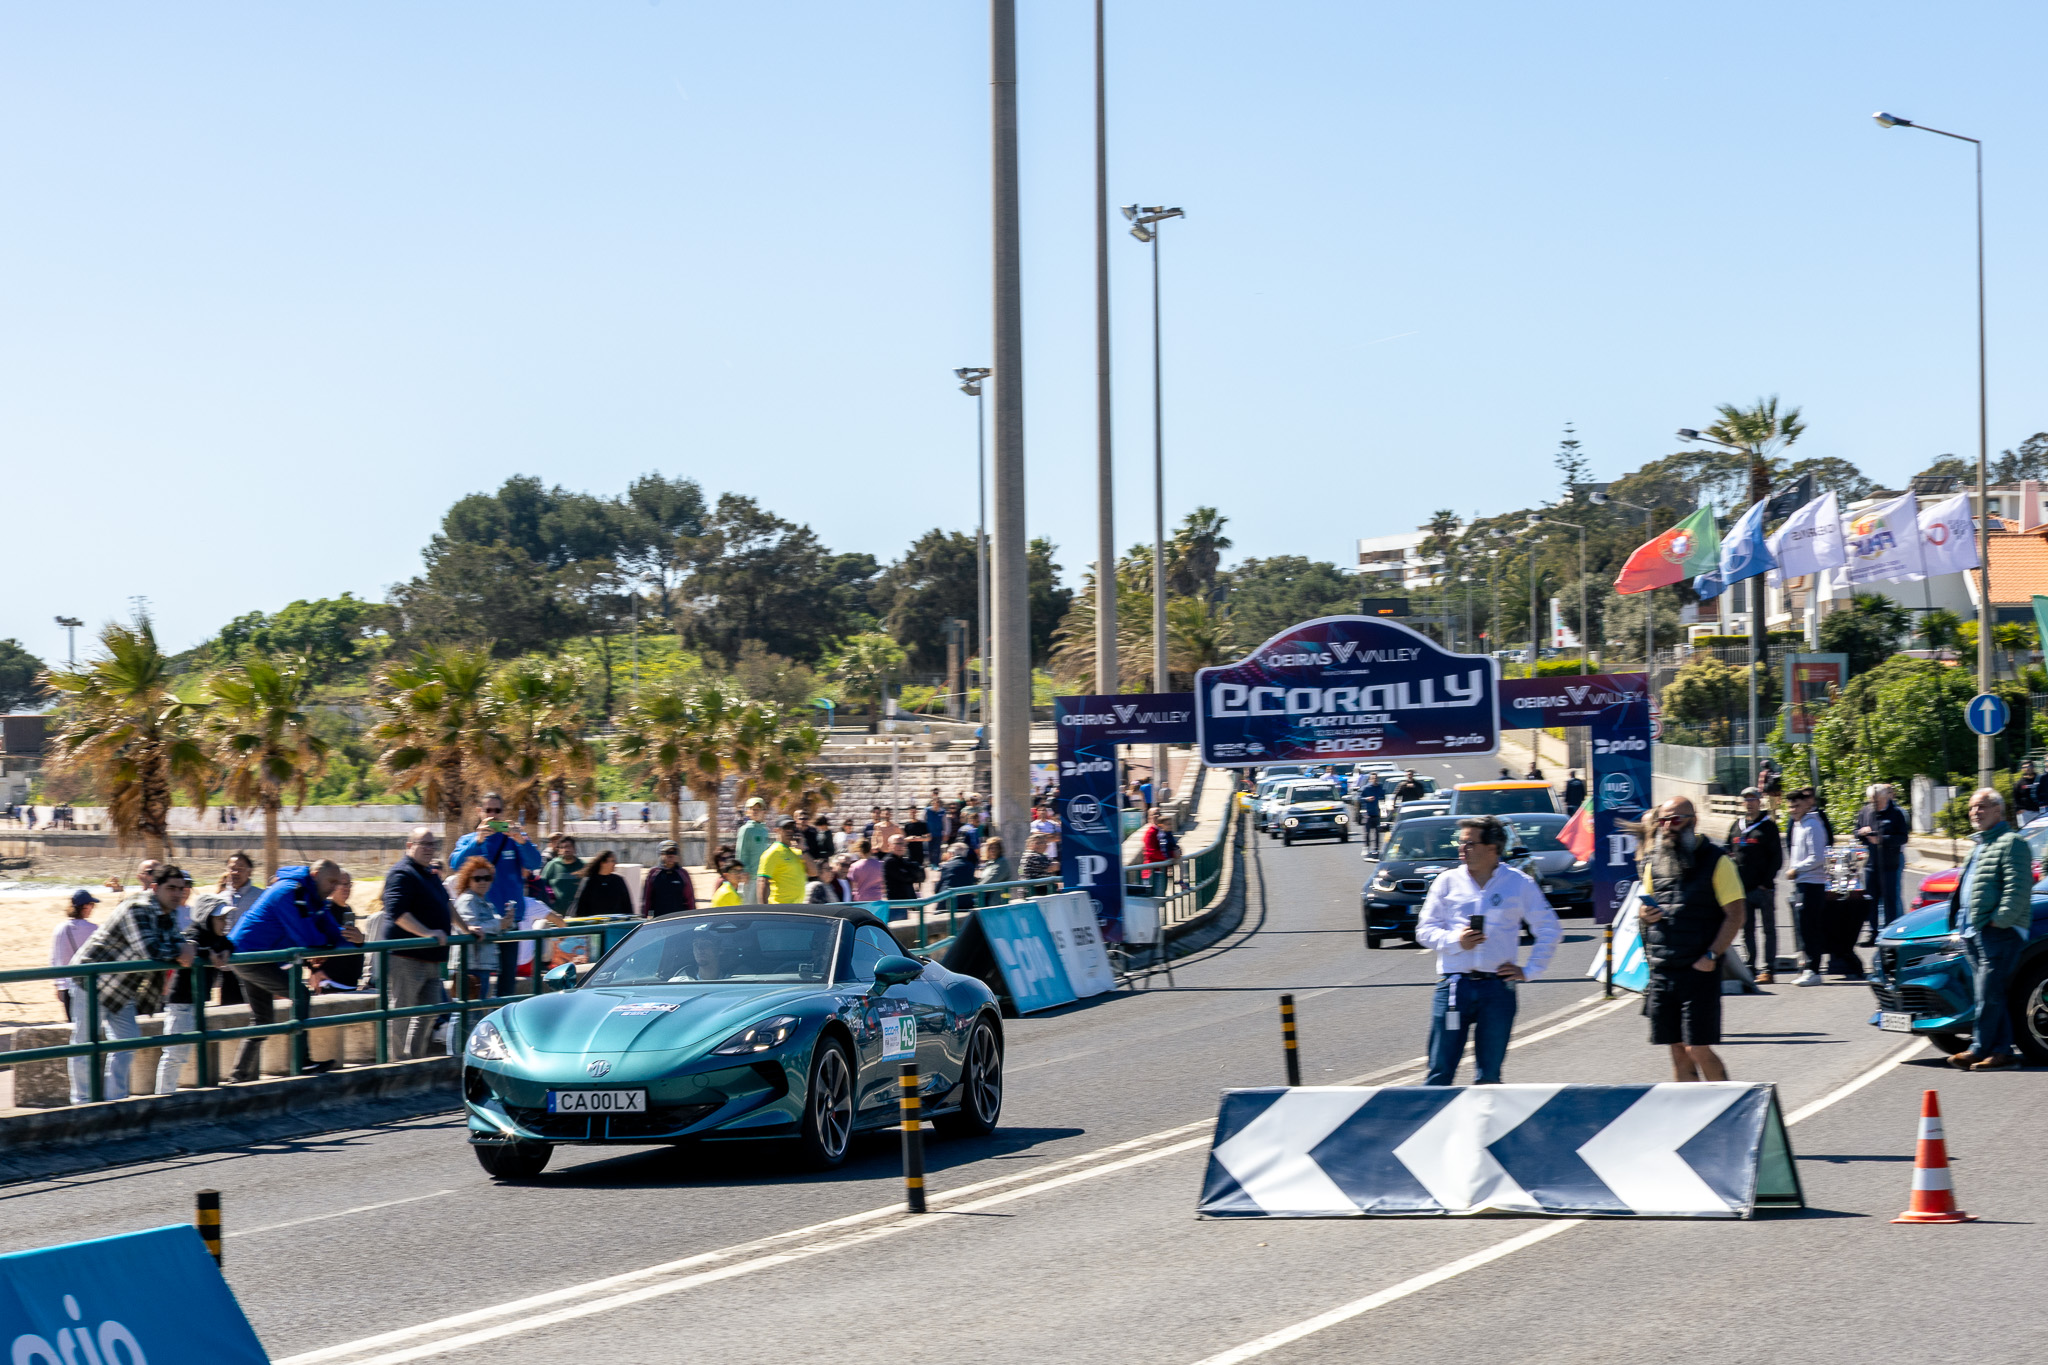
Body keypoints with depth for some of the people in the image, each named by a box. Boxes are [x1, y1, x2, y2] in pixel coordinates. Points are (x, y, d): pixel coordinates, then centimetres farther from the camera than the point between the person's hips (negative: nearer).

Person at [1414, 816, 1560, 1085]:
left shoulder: (1519, 884, 6)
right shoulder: (1447, 882, 8)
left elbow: (1549, 930, 11)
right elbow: (1424, 930, 9)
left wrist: (1530, 970, 3)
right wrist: (1455, 941, -9)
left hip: (1498, 988, 0)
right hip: (1454, 985, 0)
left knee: (1489, 1078, 5)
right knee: (1439, 1071, -4)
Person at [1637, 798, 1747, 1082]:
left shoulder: (1715, 861, -3)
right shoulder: (1653, 863, 13)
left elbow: (1736, 914, -6)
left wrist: (1712, 955, -16)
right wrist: (1645, 915, -1)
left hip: (1700, 970, -5)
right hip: (1662, 970, 5)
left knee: (1699, 1050, -8)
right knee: (1678, 1051, 7)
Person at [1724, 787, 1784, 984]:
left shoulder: (1768, 826, -1)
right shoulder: (1736, 826, 13)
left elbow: (1777, 857, -4)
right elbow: (1729, 853, 17)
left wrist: (1766, 882, -11)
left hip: (1763, 888, -5)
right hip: (1742, 888, 5)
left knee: (1769, 929, 0)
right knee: (1746, 929, 8)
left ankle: (1768, 969, 1)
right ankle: (1749, 968, 13)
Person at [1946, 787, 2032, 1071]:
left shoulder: (2011, 843, -6)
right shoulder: (1980, 845, 25)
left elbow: (2018, 888, -16)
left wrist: (2000, 920, -21)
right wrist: (1961, 923, 21)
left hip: (1998, 931, -10)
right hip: (1973, 931, 10)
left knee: (1989, 994, -10)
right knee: (1989, 994, 7)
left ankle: (1979, 1050, -10)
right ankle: (2002, 1051, 8)